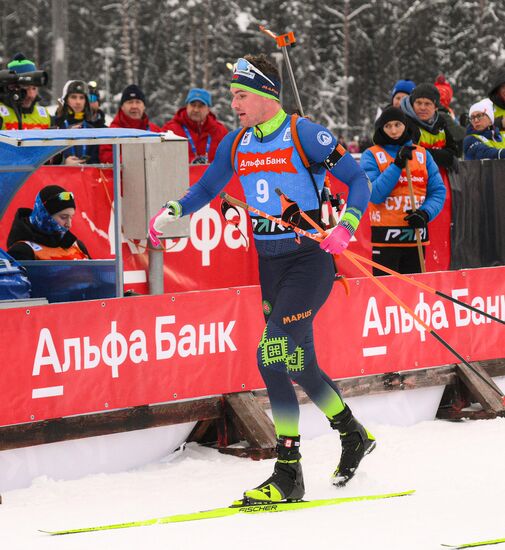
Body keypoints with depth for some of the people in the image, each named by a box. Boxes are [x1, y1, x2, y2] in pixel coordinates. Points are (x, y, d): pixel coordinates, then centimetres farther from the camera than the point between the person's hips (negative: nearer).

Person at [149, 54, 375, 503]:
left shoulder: (304, 135, -12)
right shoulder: (237, 144, 6)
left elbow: (358, 180, -8)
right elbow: (206, 188, 20)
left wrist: (346, 227, -22)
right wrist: (172, 212, 2)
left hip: (310, 260, -7)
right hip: (269, 263, 7)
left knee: (273, 355, -18)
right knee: (298, 364, 12)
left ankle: (288, 473, -14)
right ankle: (353, 435, 34)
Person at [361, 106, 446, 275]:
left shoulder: (422, 154, 11)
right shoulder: (371, 155, 2)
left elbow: (438, 191, 7)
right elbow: (375, 194, -11)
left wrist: (426, 213, -12)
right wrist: (397, 165, -17)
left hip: (416, 235, 3)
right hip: (385, 236, -3)